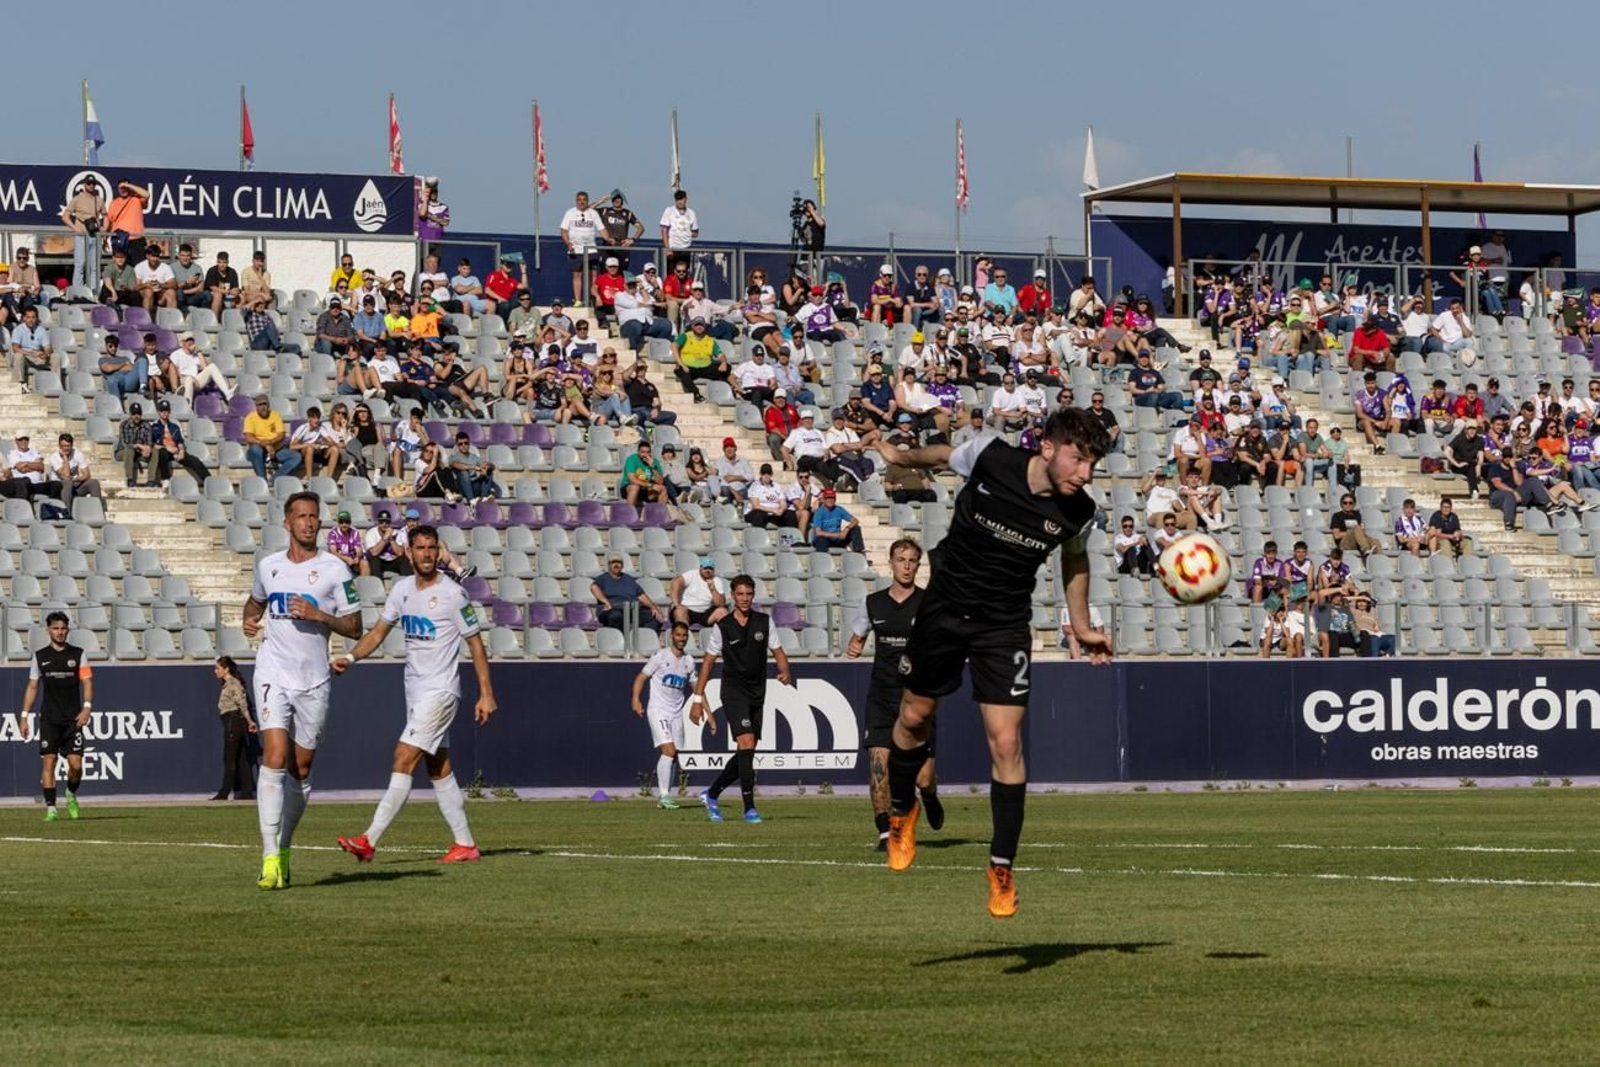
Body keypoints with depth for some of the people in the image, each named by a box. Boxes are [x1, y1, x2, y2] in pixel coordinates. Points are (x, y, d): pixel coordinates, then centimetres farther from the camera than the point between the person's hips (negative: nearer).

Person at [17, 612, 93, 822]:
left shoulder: (78, 655, 5)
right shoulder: (40, 656, 8)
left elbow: (87, 682, 1)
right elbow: (32, 687, 11)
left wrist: (87, 707, -14)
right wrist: (24, 716, 5)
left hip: (73, 718, 0)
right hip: (49, 718, 1)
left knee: (75, 764, -7)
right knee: (49, 761, -8)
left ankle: (71, 796, 23)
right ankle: (50, 809, -6)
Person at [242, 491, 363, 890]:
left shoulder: (334, 570, -1)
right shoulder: (268, 566, 8)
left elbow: (355, 627, 1)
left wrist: (319, 616, -15)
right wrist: (250, 620, 7)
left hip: (313, 681, 0)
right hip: (273, 674, 0)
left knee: (301, 770, 8)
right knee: (275, 759, -16)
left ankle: (283, 848, 26)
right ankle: (270, 859, -19)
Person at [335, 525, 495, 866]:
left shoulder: (453, 594, -11)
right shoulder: (402, 589, 7)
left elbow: (475, 644, -6)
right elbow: (378, 632, 13)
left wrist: (486, 694, -8)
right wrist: (351, 657, -5)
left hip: (441, 690, -7)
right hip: (415, 690, 7)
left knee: (404, 760, -14)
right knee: (439, 769, 10)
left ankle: (370, 841, -18)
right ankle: (465, 844, 17)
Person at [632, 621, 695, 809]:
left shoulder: (689, 661, 10)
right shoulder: (661, 656, -5)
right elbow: (641, 677, -4)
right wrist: (636, 699, -19)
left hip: (677, 713, 6)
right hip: (658, 711, -6)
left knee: (673, 757, 6)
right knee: (668, 750, -19)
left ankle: (664, 797, 14)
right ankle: (664, 796, -19)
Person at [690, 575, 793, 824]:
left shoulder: (764, 622, 4)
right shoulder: (722, 626, -3)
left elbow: (778, 652, 8)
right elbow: (708, 662, 3)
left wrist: (784, 671, -15)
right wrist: (697, 699, 0)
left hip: (757, 693, 5)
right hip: (733, 690, -5)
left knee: (746, 753, 9)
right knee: (746, 743, -19)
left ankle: (711, 795, 27)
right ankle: (749, 808, -18)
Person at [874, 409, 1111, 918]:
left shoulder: (1077, 511, -15)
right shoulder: (990, 457, -21)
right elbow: (943, 455, 3)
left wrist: (1081, 628, 14)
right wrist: (899, 456, 21)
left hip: (1005, 626, 0)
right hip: (944, 608, 0)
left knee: (1006, 743, -10)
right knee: (914, 717, 14)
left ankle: (1002, 869, 1)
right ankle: (902, 812, 43)